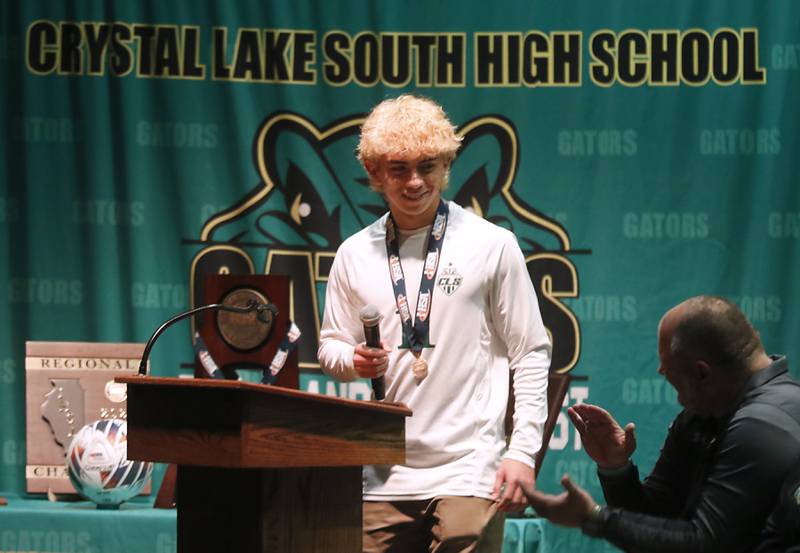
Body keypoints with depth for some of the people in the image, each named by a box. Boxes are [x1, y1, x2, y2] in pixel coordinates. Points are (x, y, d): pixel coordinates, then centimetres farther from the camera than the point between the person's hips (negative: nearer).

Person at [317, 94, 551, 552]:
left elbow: (530, 355, 1)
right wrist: (355, 360, -5)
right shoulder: (355, 255, 10)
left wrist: (523, 452, -6)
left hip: (469, 471, -3)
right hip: (384, 475, 3)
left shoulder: (492, 246, 1)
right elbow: (330, 347, 19)